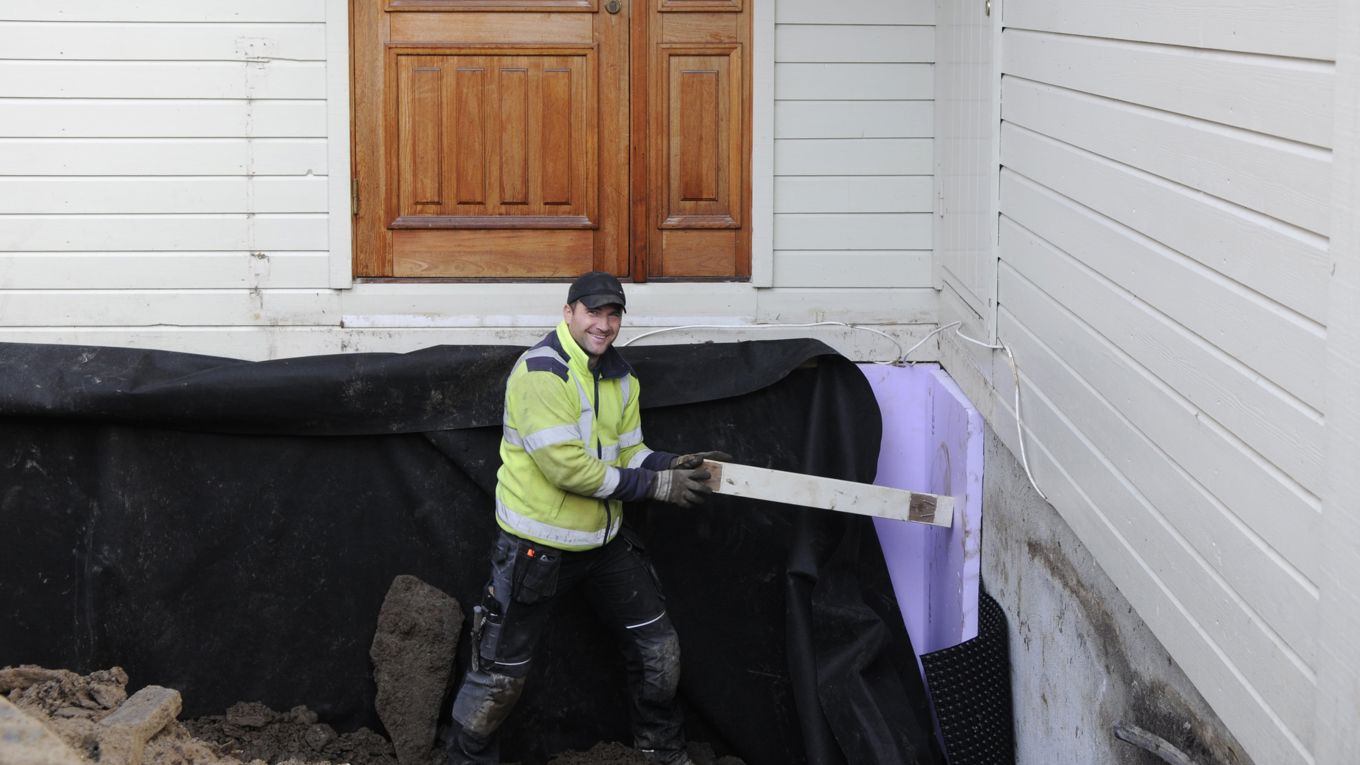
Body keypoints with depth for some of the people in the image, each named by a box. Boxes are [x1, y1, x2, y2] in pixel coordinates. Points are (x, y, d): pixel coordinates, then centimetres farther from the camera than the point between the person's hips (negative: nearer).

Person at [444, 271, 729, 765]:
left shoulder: (620, 377, 7)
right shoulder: (541, 372, -20)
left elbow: (627, 454, 10)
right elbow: (567, 467, -26)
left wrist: (677, 465, -11)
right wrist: (657, 486, -22)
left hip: (605, 539, 8)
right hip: (537, 549, -7)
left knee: (658, 648, 12)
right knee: (502, 672, 0)